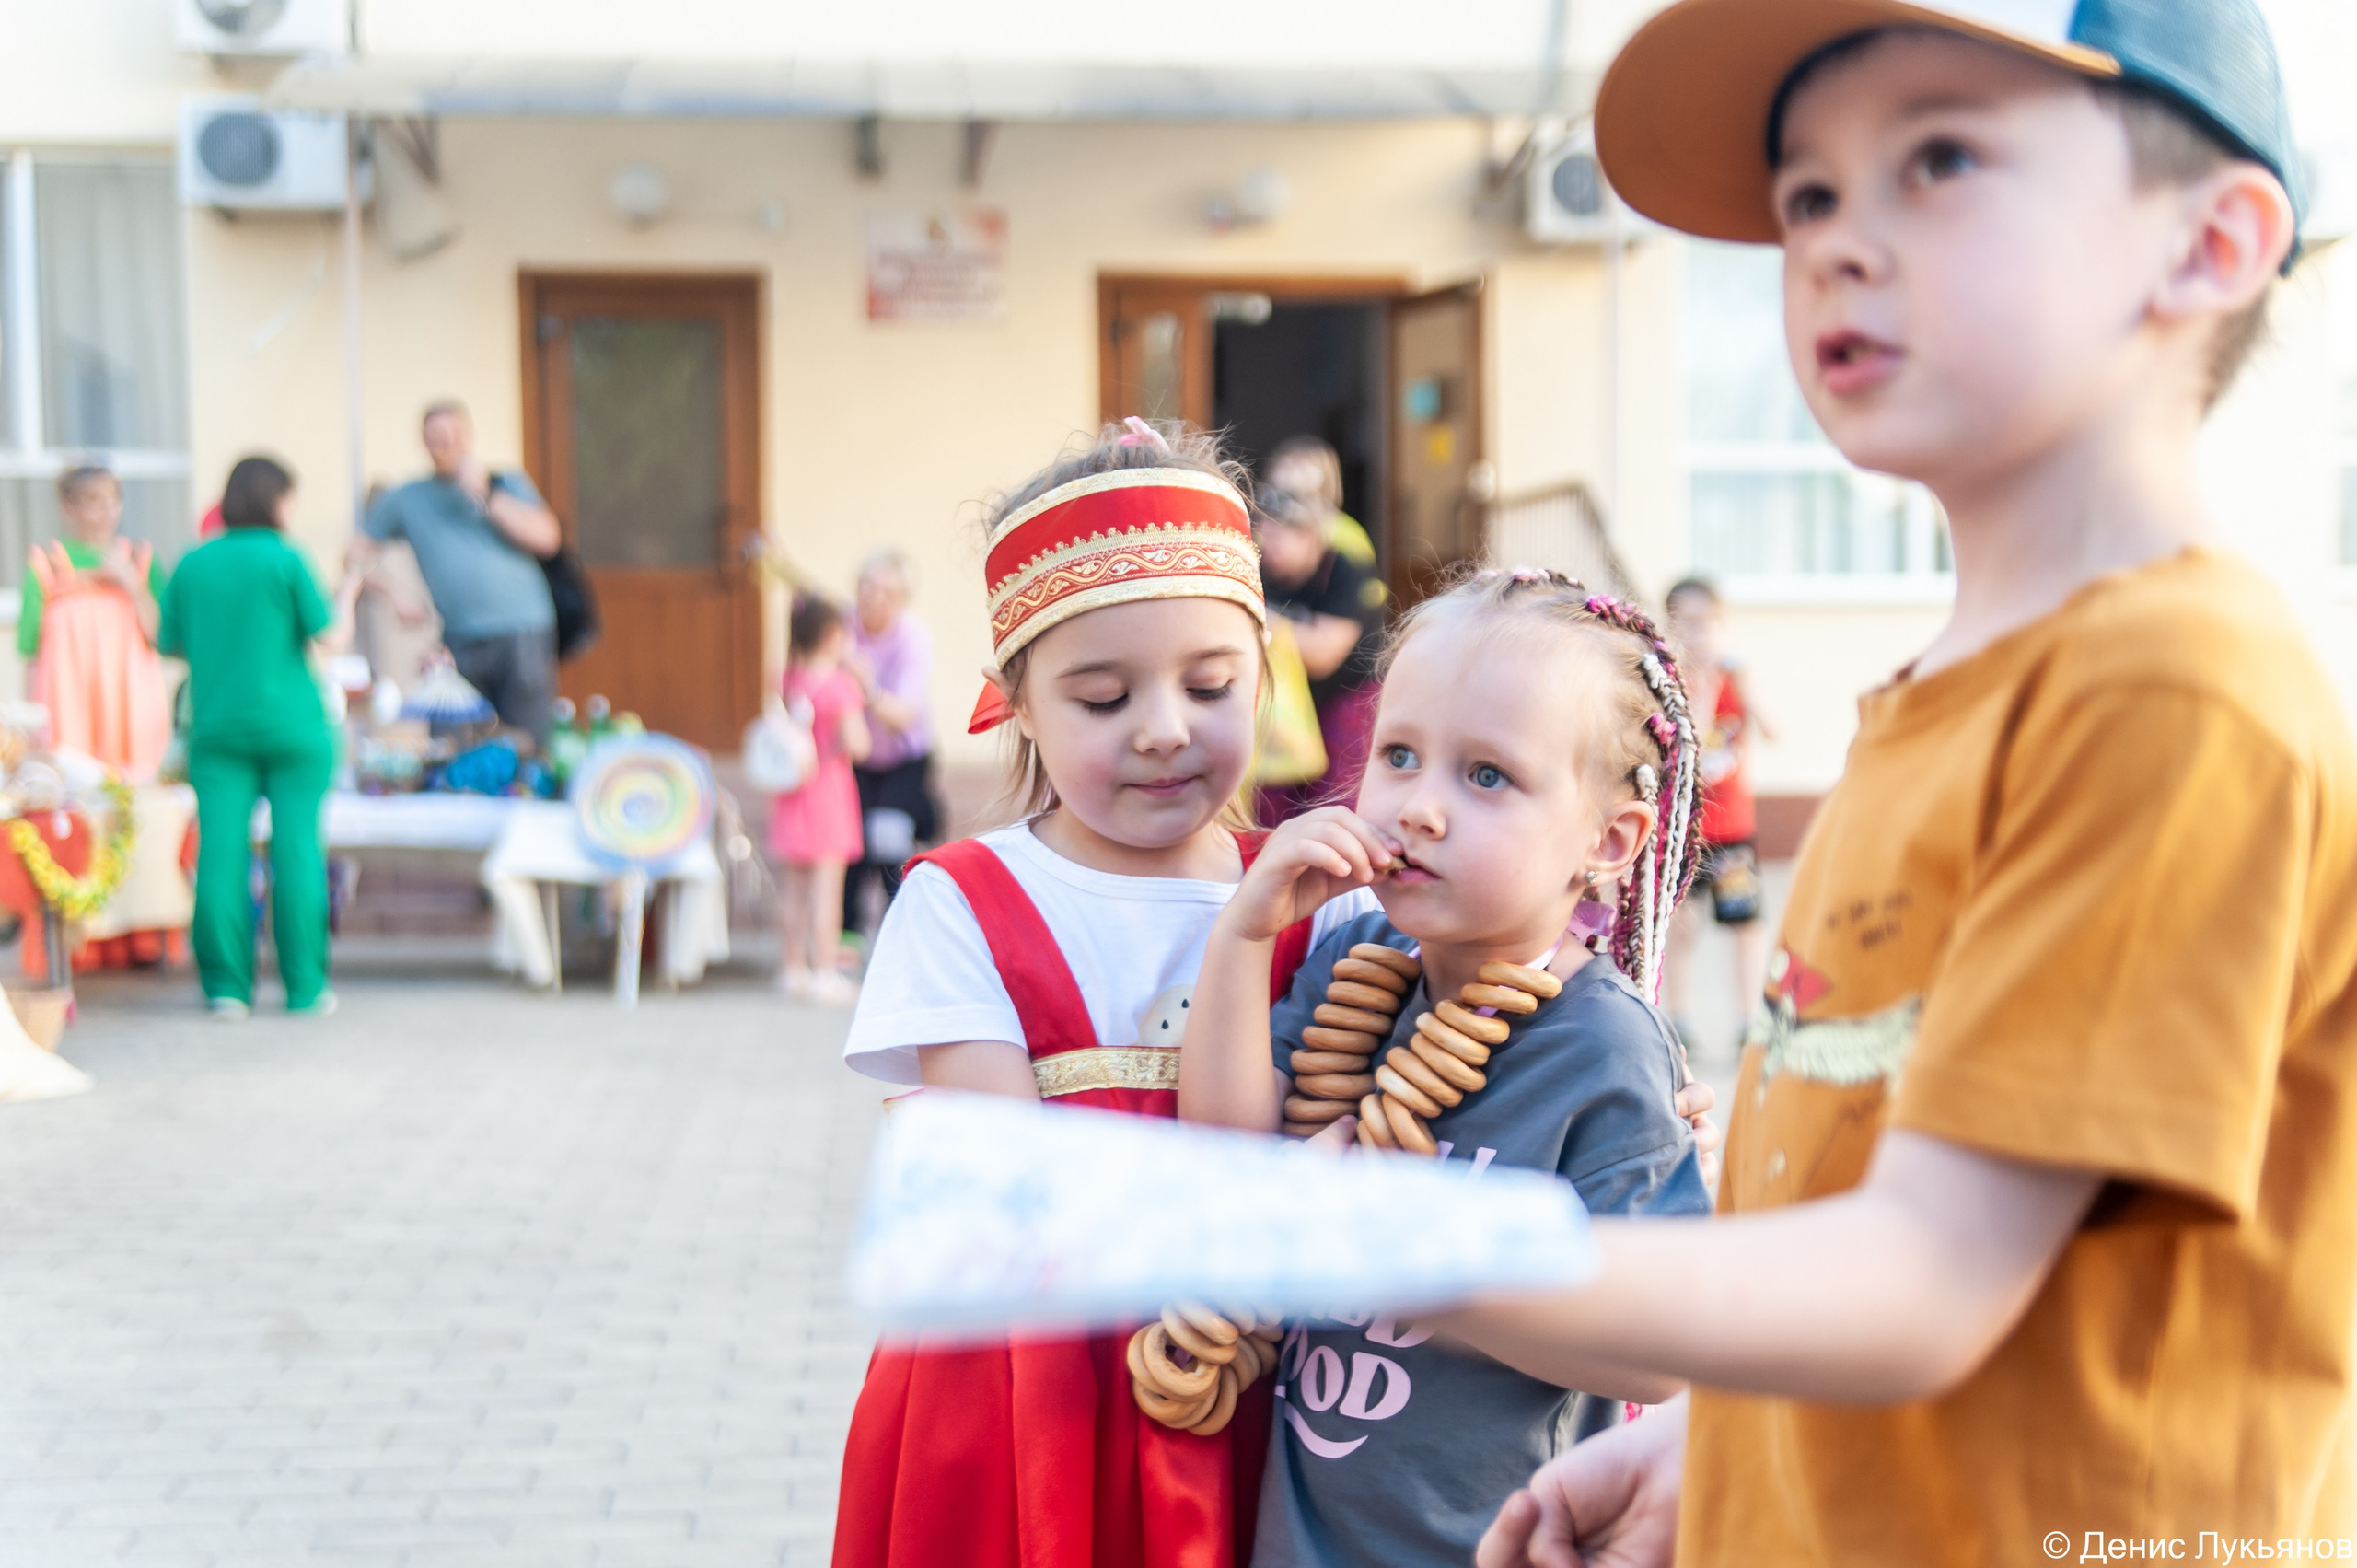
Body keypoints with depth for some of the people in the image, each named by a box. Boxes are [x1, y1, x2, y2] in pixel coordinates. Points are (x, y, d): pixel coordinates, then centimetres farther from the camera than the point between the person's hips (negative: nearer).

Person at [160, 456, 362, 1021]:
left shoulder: (192, 565, 7)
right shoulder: (285, 559, -5)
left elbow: (171, 644, 12)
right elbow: (331, 640, -7)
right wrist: (346, 597, 11)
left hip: (215, 727, 3)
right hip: (291, 727, -3)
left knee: (221, 852, 1)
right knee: (296, 847, 0)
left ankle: (226, 985, 1)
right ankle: (305, 986, 2)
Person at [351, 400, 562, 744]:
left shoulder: (507, 483, 12)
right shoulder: (407, 499, 15)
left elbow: (547, 538, -2)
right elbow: (358, 550, 17)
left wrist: (487, 496, -6)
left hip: (523, 634, -1)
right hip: (461, 643, 2)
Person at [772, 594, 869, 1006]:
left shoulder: (791, 679, 3)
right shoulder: (841, 684, -16)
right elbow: (856, 743, -19)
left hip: (794, 789, 6)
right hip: (829, 787, -6)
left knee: (793, 886, 13)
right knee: (827, 885, -2)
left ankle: (793, 968, 22)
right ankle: (826, 974, 0)